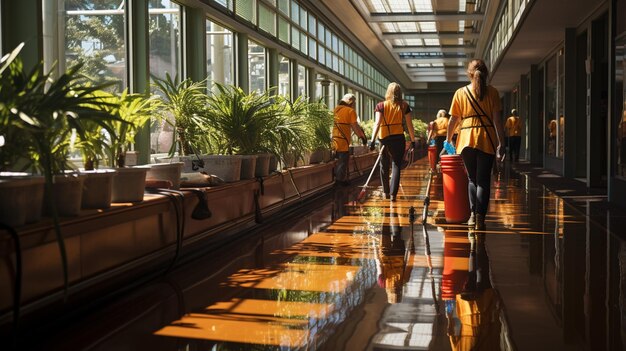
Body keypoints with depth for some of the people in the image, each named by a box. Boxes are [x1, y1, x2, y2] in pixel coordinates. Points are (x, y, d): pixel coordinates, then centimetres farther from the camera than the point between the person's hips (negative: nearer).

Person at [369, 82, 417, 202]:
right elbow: (409, 124, 2)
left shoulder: (381, 106, 0)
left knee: (384, 166, 15)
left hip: (383, 138, 1)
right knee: (396, 165, 1)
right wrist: (413, 140, 9)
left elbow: (377, 123, -9)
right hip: (398, 138, -1)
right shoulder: (404, 106, 2)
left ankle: (386, 192, 23)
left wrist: (372, 140, -13)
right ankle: (393, 194, -11)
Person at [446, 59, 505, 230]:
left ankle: (473, 214, 6)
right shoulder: (492, 92, 2)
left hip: (466, 139, 1)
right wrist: (500, 142, 0)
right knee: (483, 180, 3)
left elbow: (453, 120, 8)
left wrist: (448, 139, 21)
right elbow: (496, 119, -3)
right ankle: (480, 217, -6)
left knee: (472, 179, 15)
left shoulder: (460, 93, 5)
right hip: (487, 140, -1)